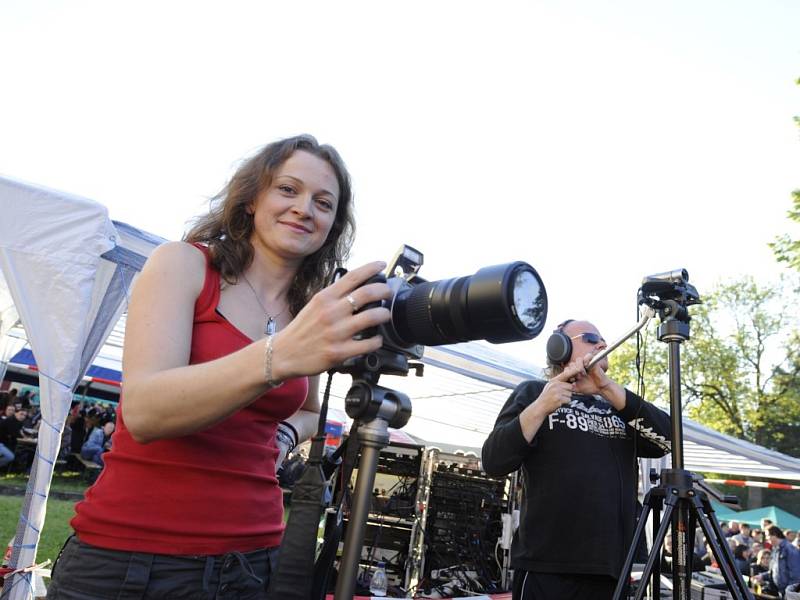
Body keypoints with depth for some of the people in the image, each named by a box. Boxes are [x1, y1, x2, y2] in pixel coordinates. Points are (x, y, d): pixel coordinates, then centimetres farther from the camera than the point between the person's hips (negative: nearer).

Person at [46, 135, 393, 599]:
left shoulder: (317, 316, 4)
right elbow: (143, 412, -22)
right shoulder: (183, 262, -8)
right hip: (127, 557, -3)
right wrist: (278, 355, -36)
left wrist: (285, 434, -2)